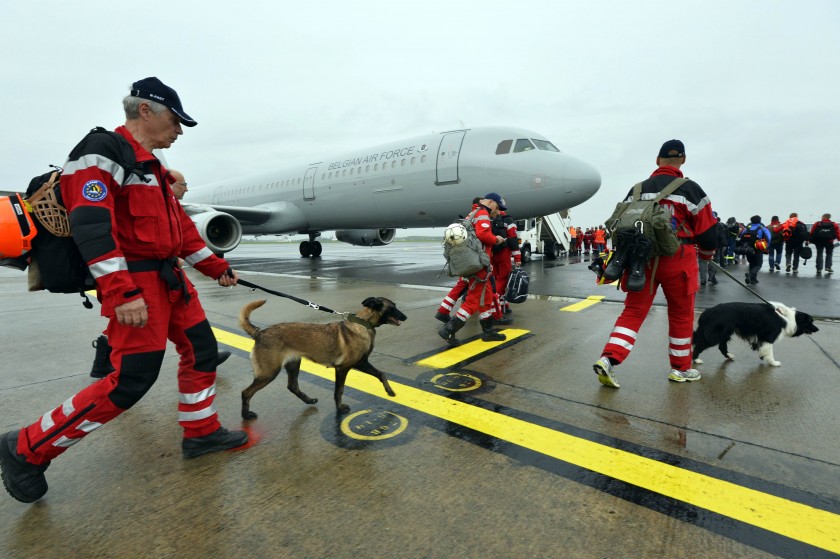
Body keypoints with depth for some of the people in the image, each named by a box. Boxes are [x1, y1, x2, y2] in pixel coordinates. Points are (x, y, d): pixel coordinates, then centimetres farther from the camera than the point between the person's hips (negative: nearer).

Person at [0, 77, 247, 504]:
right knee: (131, 380, -7)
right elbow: (91, 226, -21)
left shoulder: (152, 167, 19)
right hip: (134, 282, -9)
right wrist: (122, 293, -28)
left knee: (202, 350, 10)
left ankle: (201, 433, 25)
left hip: (170, 278, 10)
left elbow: (179, 225, 22)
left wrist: (217, 267, 21)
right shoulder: (101, 152, -11)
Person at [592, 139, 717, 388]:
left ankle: (608, 359, -10)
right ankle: (681, 369, 27)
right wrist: (707, 253, 20)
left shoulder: (638, 189, 7)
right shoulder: (690, 189, -3)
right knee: (681, 314, 13)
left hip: (642, 258, 3)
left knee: (633, 311, 6)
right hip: (677, 260, -2)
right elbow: (706, 228, 0)